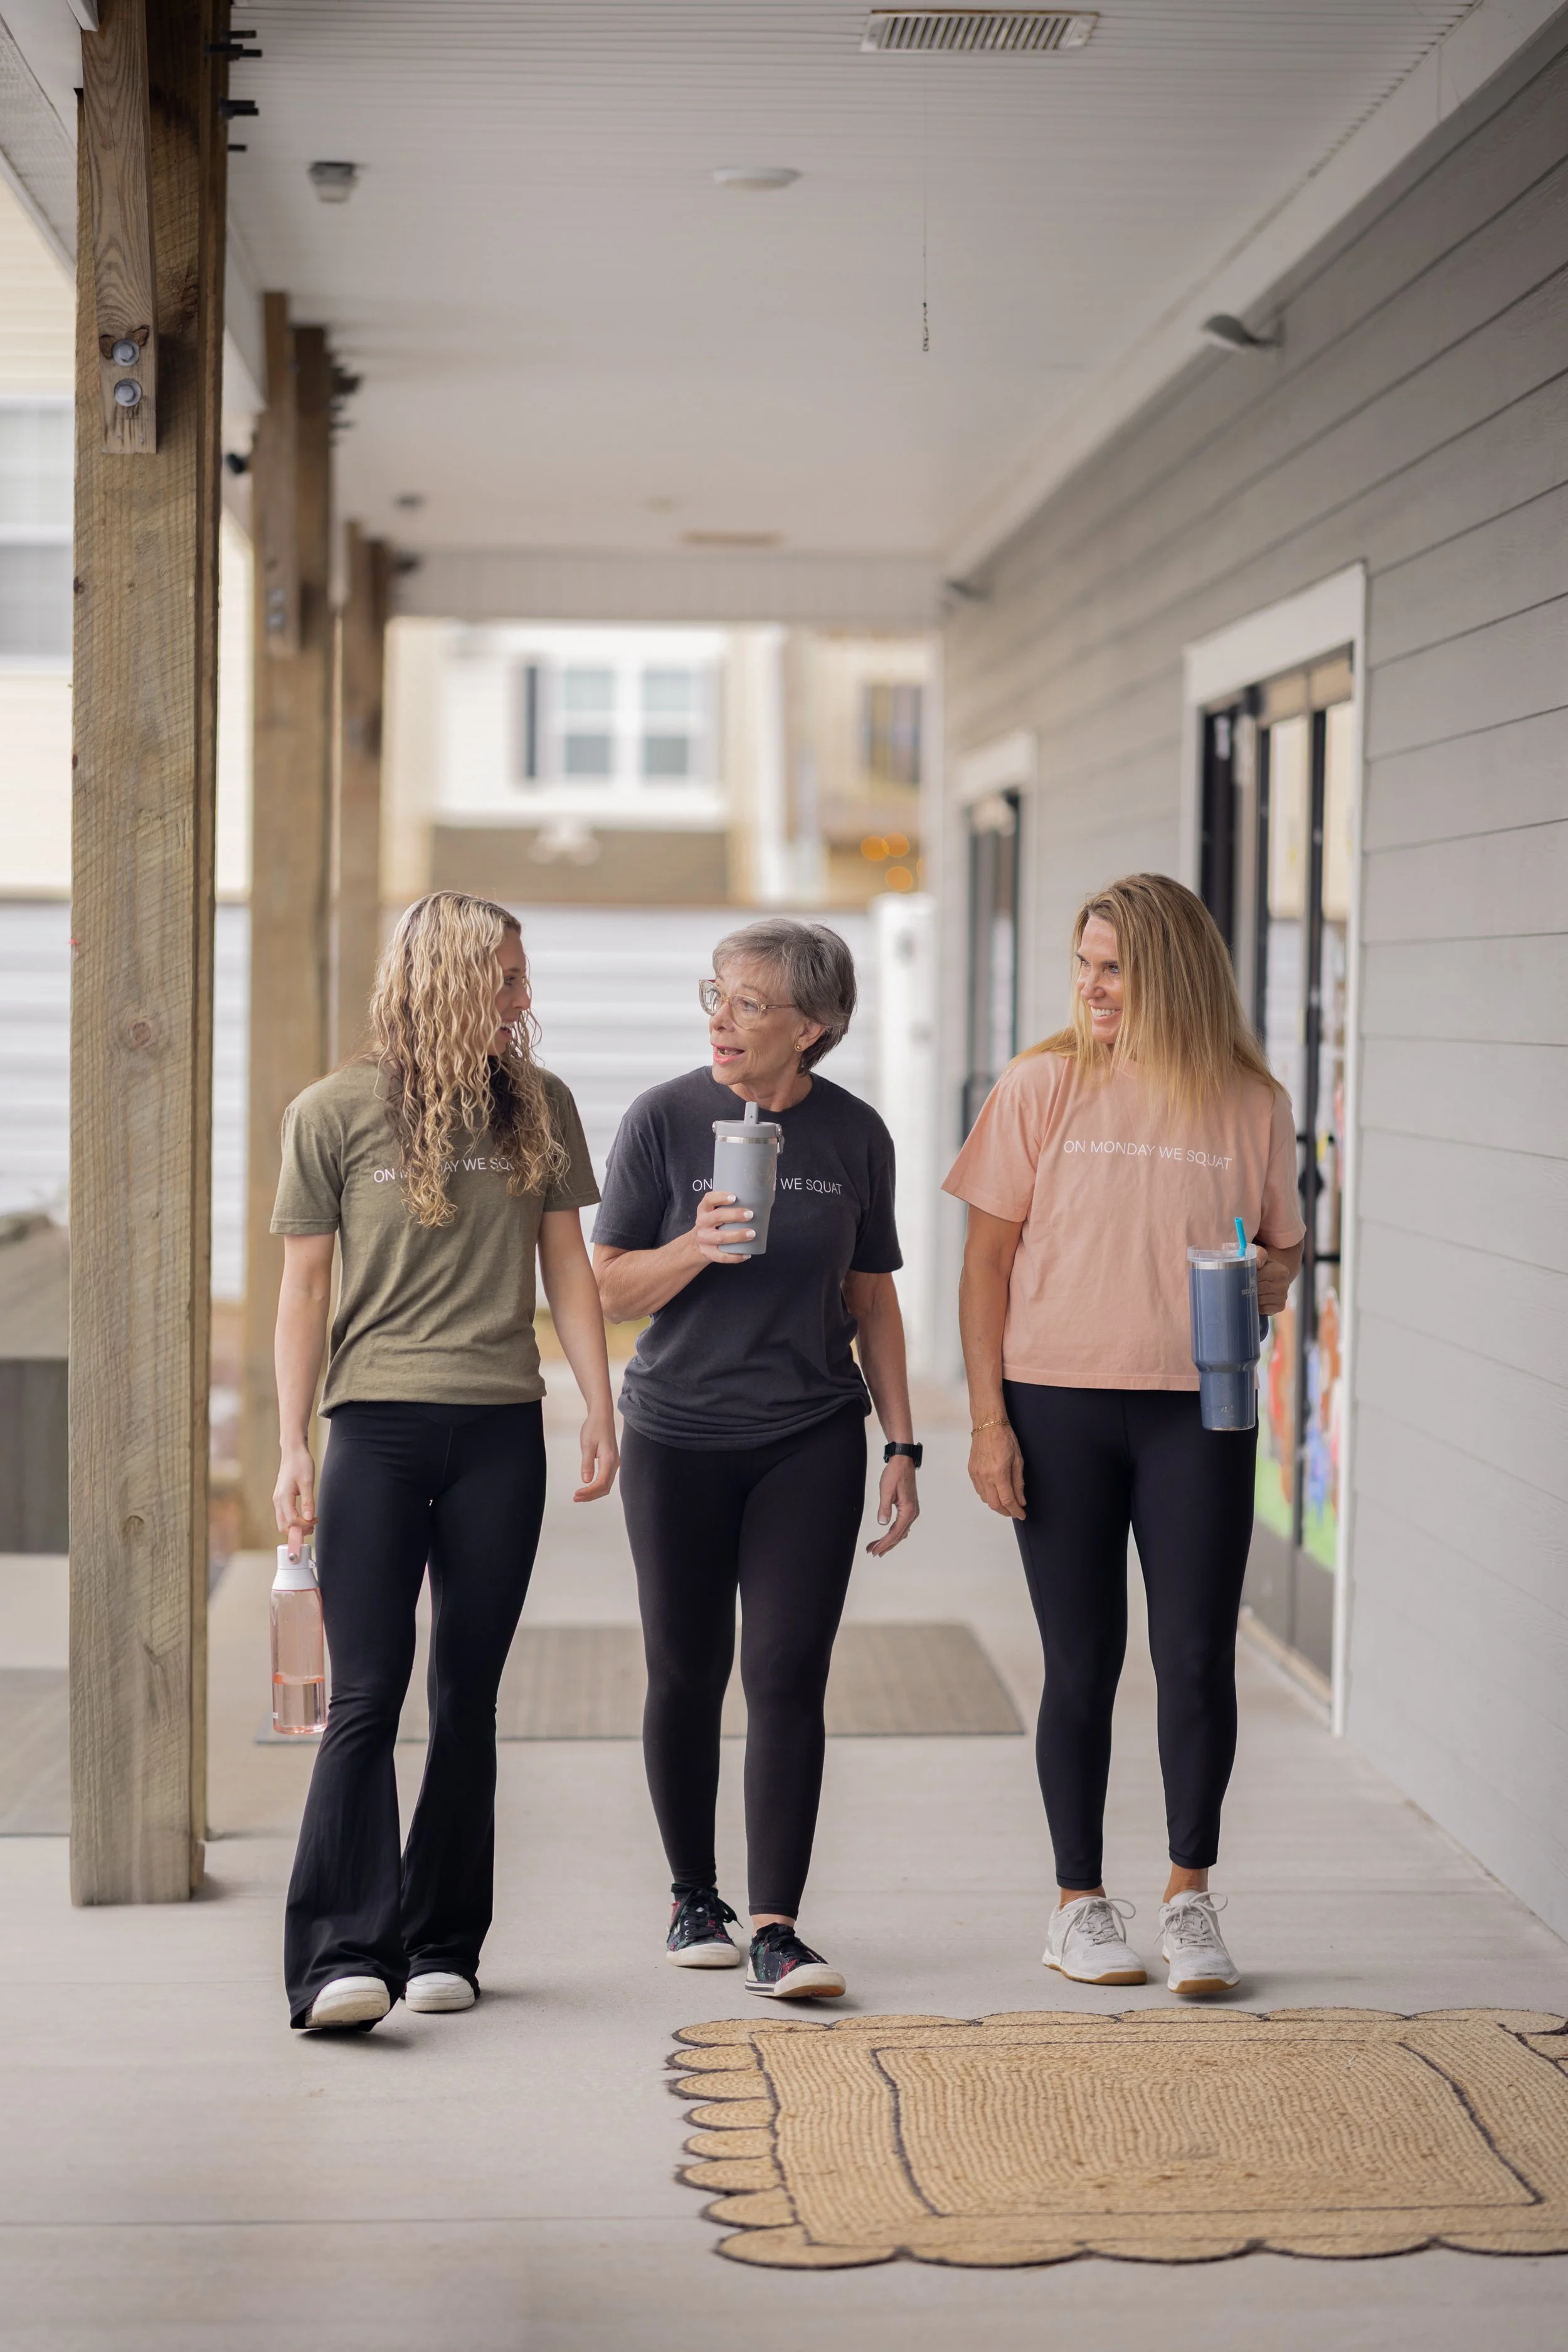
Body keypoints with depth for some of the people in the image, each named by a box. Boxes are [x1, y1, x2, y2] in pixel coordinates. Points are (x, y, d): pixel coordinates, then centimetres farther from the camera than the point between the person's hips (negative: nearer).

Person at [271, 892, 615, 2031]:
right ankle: (343, 1957, -13)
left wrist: (601, 1409, 8)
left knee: (468, 1694, 6)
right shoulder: (334, 1114, 1)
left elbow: (567, 1266, 14)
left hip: (501, 1431, 3)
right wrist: (293, 1449, -2)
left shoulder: (539, 1106, 9)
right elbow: (304, 1287, 3)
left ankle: (443, 1942, 14)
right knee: (367, 1694, -9)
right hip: (377, 1425, -3)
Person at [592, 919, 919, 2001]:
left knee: (789, 1677, -7)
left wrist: (902, 1445, 7)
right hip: (679, 1436, 0)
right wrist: (696, 1248, -22)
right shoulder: (665, 1120, -4)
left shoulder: (855, 1135, 2)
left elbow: (872, 1299, 11)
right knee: (687, 1673, 8)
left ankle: (777, 1929, -5)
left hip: (812, 1439, 0)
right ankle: (696, 1898, 26)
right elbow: (611, 1288, -3)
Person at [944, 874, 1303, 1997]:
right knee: (1083, 1665, 6)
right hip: (1060, 1407, -1)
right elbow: (988, 1258, 1)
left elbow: (1284, 1247, 15)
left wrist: (1275, 1278, -10)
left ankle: (1190, 1894, 14)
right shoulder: (1045, 1085, 1)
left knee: (1198, 1655, -2)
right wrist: (989, 1419, -5)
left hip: (1200, 1411, 1)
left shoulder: (1251, 1103, 4)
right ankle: (1080, 1903, 19)